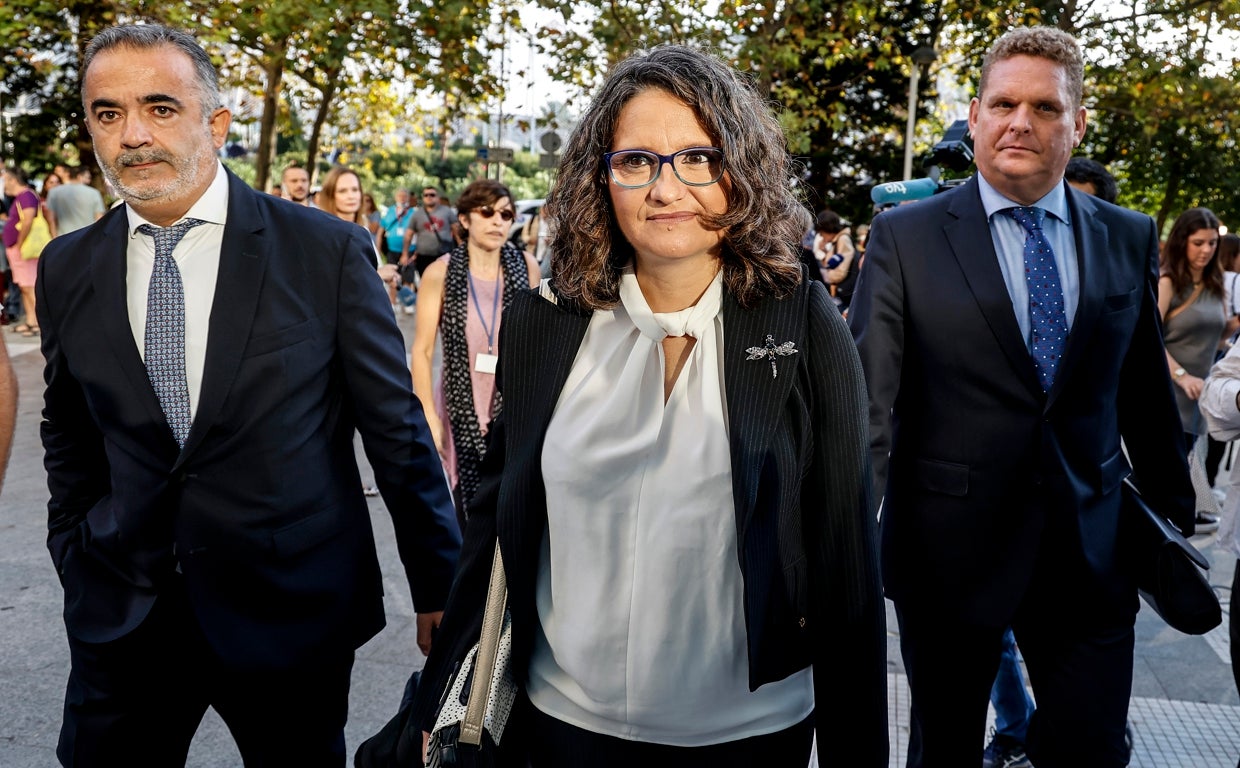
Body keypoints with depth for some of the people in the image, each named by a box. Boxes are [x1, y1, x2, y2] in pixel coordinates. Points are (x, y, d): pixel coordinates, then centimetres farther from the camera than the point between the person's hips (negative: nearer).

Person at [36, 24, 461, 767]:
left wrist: (437, 588, -3)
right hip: (121, 617, 3)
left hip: (293, 609, -2)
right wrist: (79, 565, 12)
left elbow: (397, 428, -6)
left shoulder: (328, 250, -10)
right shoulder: (68, 268, 2)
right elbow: (70, 435, 15)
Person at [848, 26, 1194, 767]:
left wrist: (1176, 515, 17)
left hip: (1092, 550, 3)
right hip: (948, 549, -2)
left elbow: (1146, 392, 12)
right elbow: (867, 393, -11)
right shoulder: (906, 236, -5)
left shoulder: (1130, 239, 5)